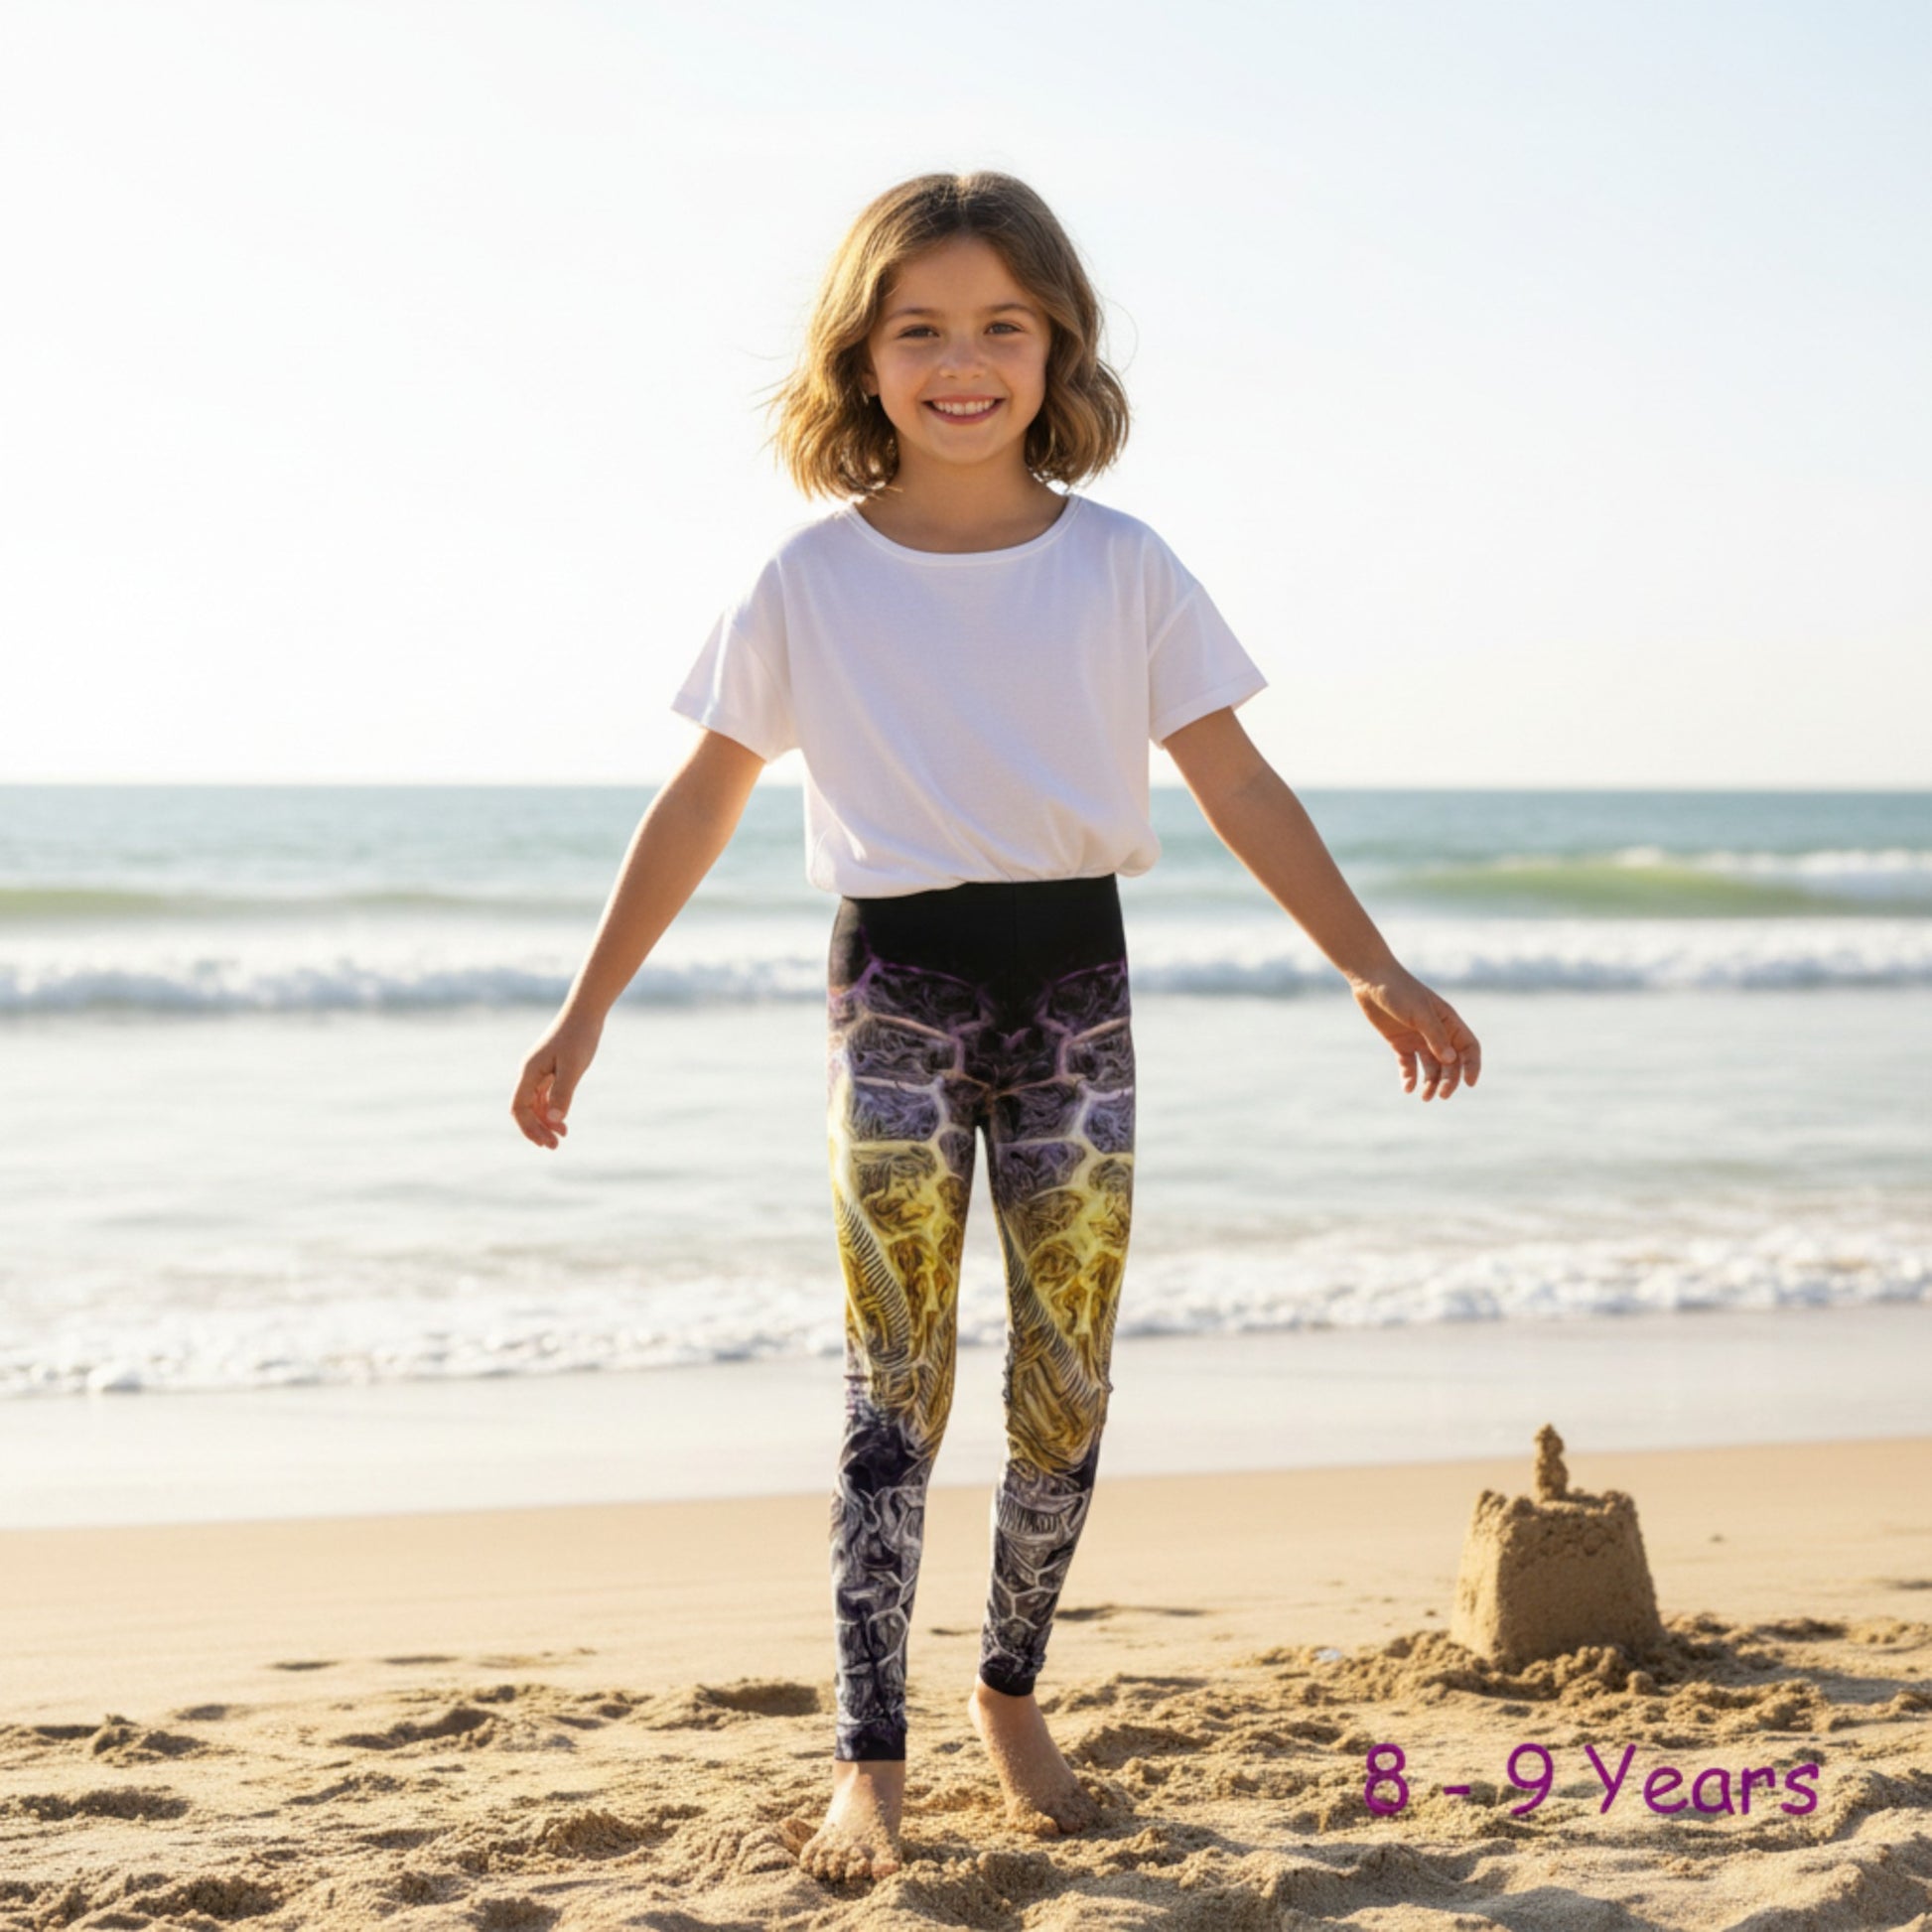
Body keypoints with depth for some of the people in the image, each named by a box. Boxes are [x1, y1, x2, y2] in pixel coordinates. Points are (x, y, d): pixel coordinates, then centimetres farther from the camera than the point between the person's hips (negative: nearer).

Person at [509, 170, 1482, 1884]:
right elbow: (702, 805, 6)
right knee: (896, 1388, -5)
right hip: (896, 984, -1)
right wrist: (585, 1016, 6)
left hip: (1071, 980, 2)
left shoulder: (1121, 568, 2)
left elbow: (1239, 788, 5)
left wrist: (1373, 969, 2)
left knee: (1068, 1388, 4)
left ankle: (1013, 1691, 25)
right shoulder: (811, 580, 0)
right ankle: (870, 1767, -1)